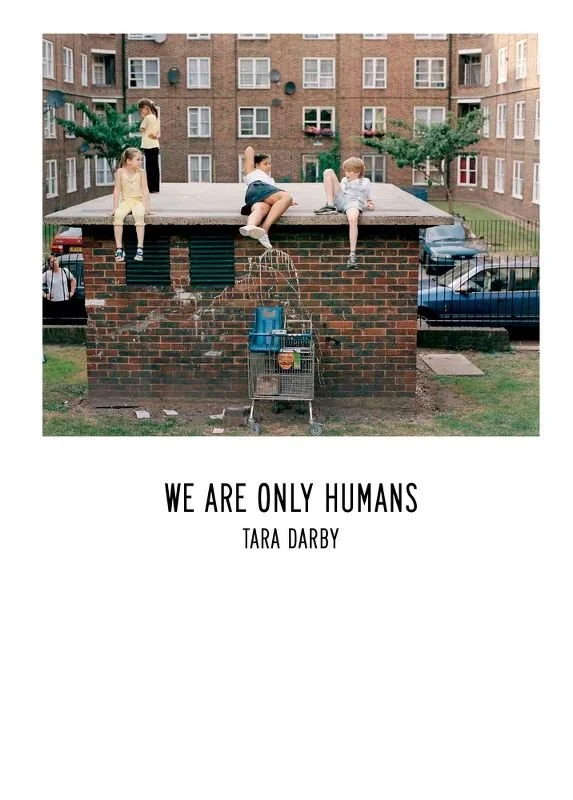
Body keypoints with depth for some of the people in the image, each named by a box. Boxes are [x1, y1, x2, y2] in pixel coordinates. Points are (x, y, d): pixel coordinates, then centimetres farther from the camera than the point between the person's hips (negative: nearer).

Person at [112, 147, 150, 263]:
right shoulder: (120, 172, -1)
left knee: (139, 215, -34)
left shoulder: (141, 172, 1)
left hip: (138, 201, 0)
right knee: (118, 215, -31)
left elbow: (145, 190, 0)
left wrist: (147, 206, -10)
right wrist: (115, 207, -5)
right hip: (125, 201, 0)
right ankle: (119, 249, -29)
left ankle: (140, 248, -34)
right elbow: (117, 190, 1)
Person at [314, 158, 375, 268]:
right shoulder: (344, 180, 40)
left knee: (353, 218, -43)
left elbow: (369, 200, 27)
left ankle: (352, 254, -47)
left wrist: (370, 205, 6)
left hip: (354, 201, -4)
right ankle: (330, 206, -19)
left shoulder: (365, 182, 30)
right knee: (328, 172, -7)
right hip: (340, 200, 4)